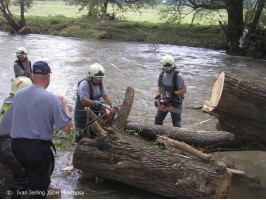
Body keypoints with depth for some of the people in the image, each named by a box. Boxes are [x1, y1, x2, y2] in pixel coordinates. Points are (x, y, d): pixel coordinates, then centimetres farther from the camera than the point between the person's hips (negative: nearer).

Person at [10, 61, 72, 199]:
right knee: (38, 188, 7)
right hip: (39, 149, -5)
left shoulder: (18, 95, 1)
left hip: (16, 146, 6)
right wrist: (65, 105, 3)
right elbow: (66, 127, -12)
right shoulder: (51, 99, -16)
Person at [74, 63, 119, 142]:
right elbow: (83, 100, -30)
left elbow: (105, 96, 1)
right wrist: (95, 103, -45)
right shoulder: (84, 84, -23)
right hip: (82, 114, -7)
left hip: (94, 113, 7)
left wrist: (112, 104, -15)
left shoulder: (100, 83, 2)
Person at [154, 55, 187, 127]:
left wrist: (174, 94, -28)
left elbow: (184, 90, -18)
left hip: (176, 102, -6)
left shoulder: (178, 75, -20)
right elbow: (160, 87, 10)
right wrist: (157, 97, -6)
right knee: (158, 119, 13)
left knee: (176, 123, -4)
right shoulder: (162, 74, -1)